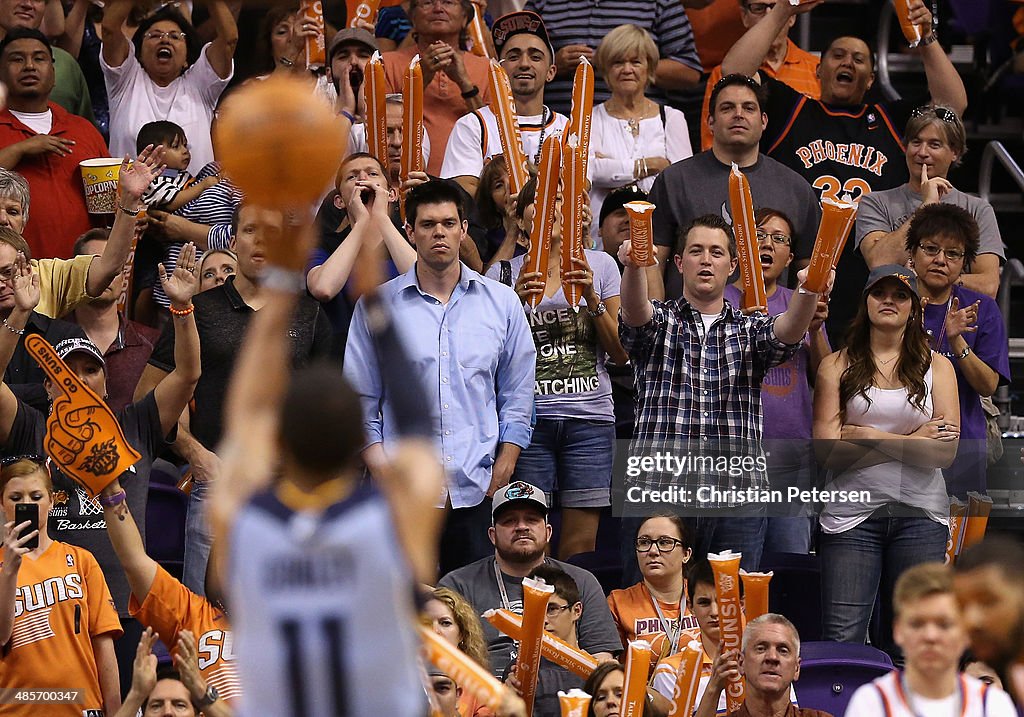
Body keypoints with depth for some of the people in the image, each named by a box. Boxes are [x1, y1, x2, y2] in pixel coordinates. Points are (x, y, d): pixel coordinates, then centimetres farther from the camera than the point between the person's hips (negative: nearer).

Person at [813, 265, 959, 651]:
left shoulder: (937, 366, 9)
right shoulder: (837, 366, 6)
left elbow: (944, 453, -3)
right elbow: (828, 450, -5)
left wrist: (864, 437, -7)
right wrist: (913, 441, -5)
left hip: (920, 514, 1)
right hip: (853, 513, -1)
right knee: (842, 640, -8)